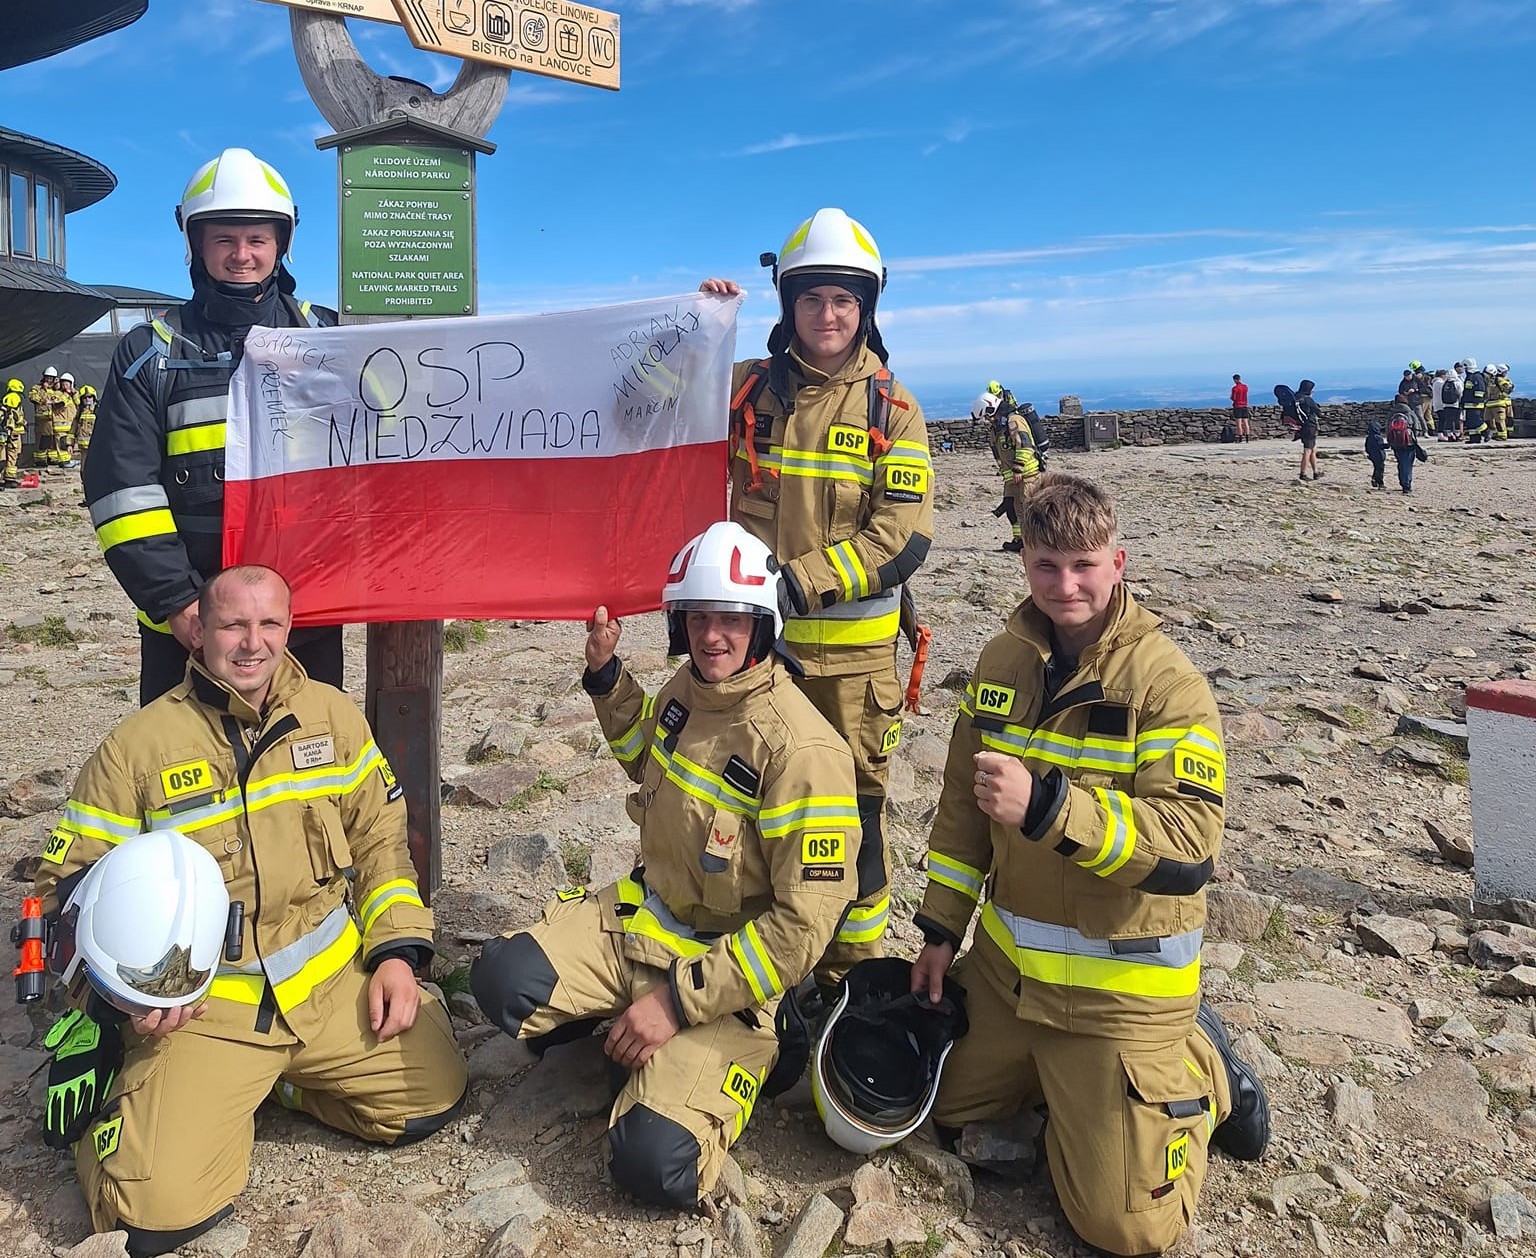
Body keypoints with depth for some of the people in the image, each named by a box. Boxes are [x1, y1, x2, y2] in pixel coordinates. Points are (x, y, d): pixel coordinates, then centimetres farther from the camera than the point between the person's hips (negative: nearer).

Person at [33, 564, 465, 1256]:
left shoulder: (333, 715, 4)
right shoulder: (137, 745, -5)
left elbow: (380, 834, 11)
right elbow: (68, 883, 1)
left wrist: (397, 950, 0)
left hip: (331, 983, 4)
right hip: (196, 1006, -3)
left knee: (435, 1095, -8)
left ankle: (272, 1081, 14)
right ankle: (139, 1097, 17)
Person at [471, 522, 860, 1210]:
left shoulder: (800, 747, -23)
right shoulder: (686, 687, 0)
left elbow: (804, 923, -22)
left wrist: (679, 999, -20)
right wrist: (607, 676, 10)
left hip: (729, 968, -6)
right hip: (641, 917, 7)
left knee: (654, 1162, -23)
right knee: (503, 978, -17)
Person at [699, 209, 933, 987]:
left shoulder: (891, 409, -1)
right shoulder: (746, 389, 5)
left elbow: (904, 538, -10)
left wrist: (801, 580, -20)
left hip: (852, 648, -2)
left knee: (853, 807, 6)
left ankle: (852, 968, 22)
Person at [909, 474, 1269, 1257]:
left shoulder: (1166, 682, -18)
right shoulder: (1002, 662, 1)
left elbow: (1188, 847, -26)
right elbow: (963, 804, 9)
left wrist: (1046, 807, -36)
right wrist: (940, 928, 9)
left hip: (1121, 983, -6)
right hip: (1005, 964, 6)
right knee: (945, 1113, 21)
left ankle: (1203, 1070, 23)